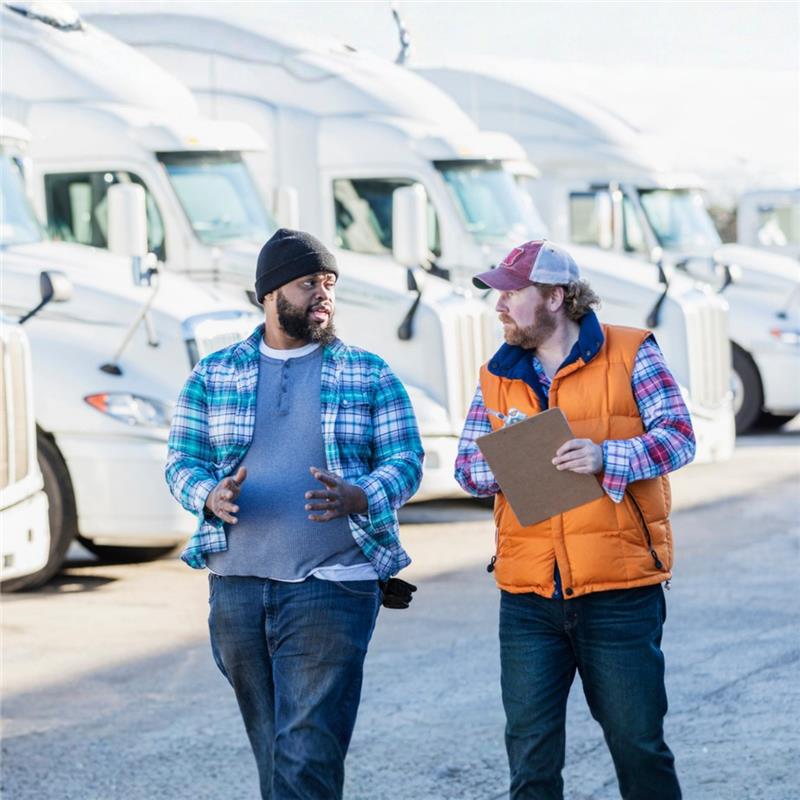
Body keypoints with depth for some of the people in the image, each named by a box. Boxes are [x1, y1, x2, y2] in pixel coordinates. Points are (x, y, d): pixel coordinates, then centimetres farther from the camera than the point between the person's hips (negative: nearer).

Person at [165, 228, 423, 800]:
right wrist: (209, 496, -14)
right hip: (236, 584, 3)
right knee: (271, 748, 10)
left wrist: (361, 497, -20)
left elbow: (405, 460, 2)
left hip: (332, 585, -3)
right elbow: (182, 460, 9)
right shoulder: (212, 377, 11)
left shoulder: (370, 376, 6)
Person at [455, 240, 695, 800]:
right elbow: (467, 465, 10)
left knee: (638, 743, 5)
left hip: (619, 592, -3)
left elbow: (678, 436, -7)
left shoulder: (630, 354, 0)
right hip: (529, 598, 4)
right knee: (530, 753, 2)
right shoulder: (498, 376, 12)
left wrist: (607, 458, -23)